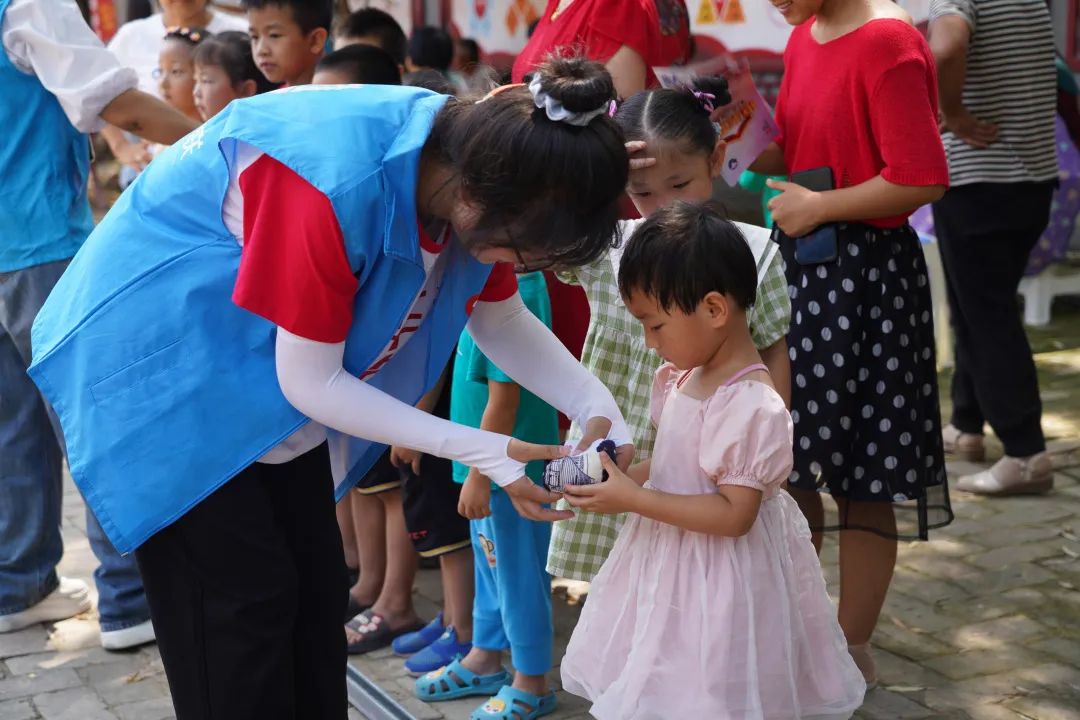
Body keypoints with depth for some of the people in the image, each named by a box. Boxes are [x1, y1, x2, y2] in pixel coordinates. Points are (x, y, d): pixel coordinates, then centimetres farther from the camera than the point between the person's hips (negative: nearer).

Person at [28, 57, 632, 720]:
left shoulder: (480, 162, -14)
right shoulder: (340, 189, -38)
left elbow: (503, 320, 1)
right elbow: (311, 382, -28)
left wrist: (600, 408, -14)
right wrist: (484, 452, -26)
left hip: (265, 372, 7)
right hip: (158, 359, -7)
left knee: (316, 586, 8)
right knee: (247, 596, -5)